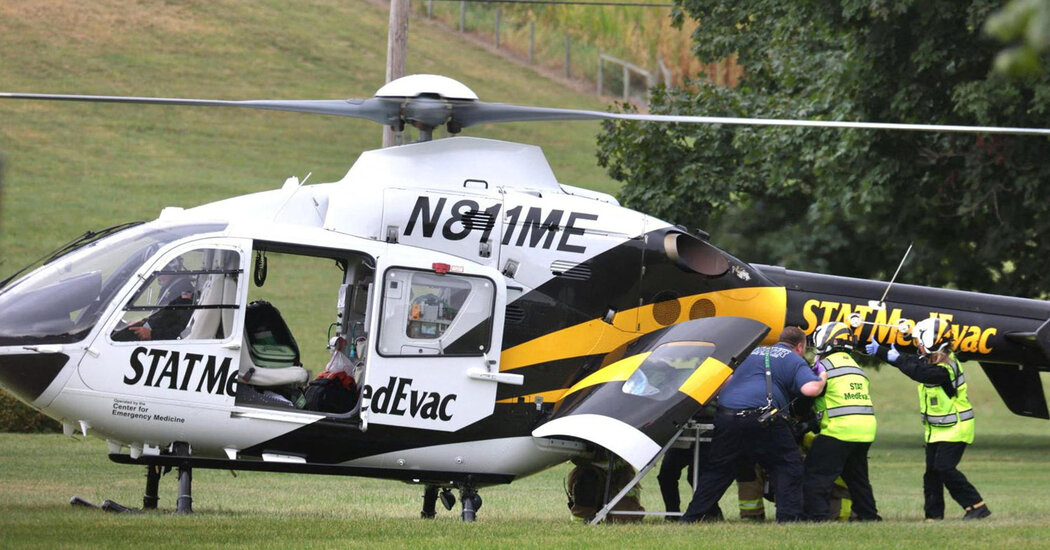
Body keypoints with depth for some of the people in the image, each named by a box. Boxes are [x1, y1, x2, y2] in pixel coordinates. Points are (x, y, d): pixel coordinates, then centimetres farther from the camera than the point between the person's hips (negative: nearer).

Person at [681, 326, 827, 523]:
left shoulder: (754, 352, 29)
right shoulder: (794, 360, 12)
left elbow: (728, 380, 32)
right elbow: (810, 389, -5)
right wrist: (822, 380, 14)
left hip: (726, 417, 5)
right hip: (759, 416, -5)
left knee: (716, 469, 17)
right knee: (789, 466, 7)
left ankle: (691, 517, 18)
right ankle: (789, 516, -2)